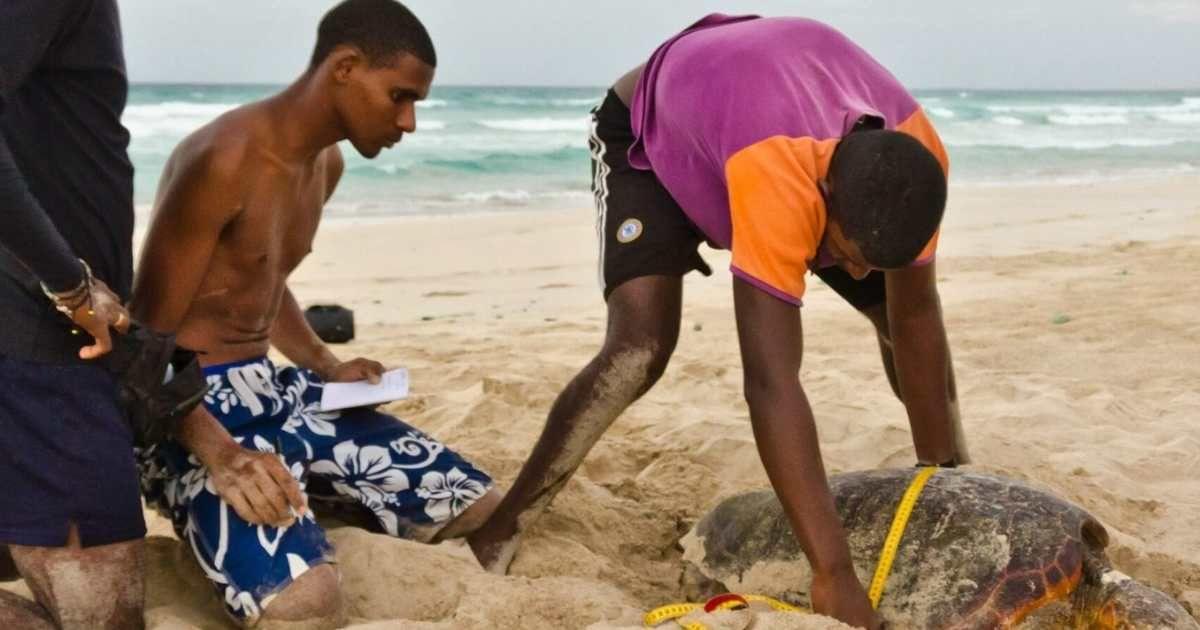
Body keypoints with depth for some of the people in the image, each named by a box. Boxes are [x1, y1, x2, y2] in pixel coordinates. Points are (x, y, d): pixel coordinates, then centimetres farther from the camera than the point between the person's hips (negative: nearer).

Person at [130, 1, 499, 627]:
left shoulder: (327, 163, 10)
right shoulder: (222, 160, -20)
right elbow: (145, 340, -20)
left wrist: (327, 367, 7)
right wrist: (222, 452, -35)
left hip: (278, 389, 9)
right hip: (191, 408, -8)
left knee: (483, 514, 4)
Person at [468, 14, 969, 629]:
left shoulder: (916, 155, -31)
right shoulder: (778, 181, -49)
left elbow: (917, 322, -19)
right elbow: (772, 382, -51)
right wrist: (833, 574, -53)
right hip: (650, 134, -5)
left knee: (901, 317, 1)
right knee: (639, 350, -27)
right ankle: (501, 531, -15)